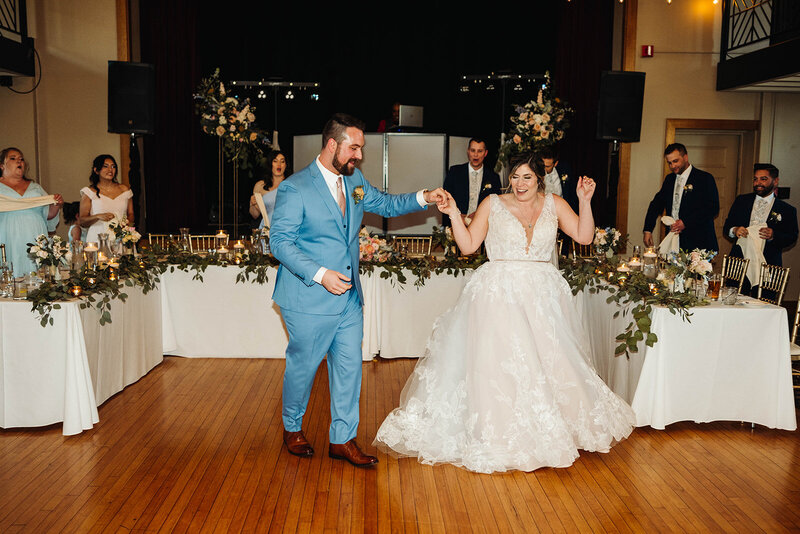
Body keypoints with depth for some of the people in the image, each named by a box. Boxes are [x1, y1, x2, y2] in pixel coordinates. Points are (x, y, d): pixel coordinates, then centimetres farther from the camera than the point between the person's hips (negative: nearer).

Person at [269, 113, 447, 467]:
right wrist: (320, 274, -25)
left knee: (349, 366, 8)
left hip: (349, 296, 6)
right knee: (303, 365, 9)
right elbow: (280, 241, -14)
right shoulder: (295, 189, -13)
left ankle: (342, 439, 21)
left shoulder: (354, 180, 8)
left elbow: (385, 204, 20)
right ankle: (292, 428, 34)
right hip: (309, 300, -6)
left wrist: (423, 198, 3)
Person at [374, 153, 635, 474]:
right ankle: (497, 434, 8)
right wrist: (454, 214, -10)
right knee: (496, 362, -6)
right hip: (500, 293, -2)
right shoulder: (493, 205, 3)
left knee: (547, 361, 7)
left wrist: (584, 201, -7)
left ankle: (547, 431, 27)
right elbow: (468, 245, 0)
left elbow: (584, 236, 2)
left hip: (543, 295, 3)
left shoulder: (554, 204, 9)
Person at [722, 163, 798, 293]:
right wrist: (734, 230, -11)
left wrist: (773, 236, -15)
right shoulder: (741, 201, 14)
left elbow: (791, 237, 4)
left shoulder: (787, 210, 7)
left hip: (767, 268, -2)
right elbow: (726, 227, 13)